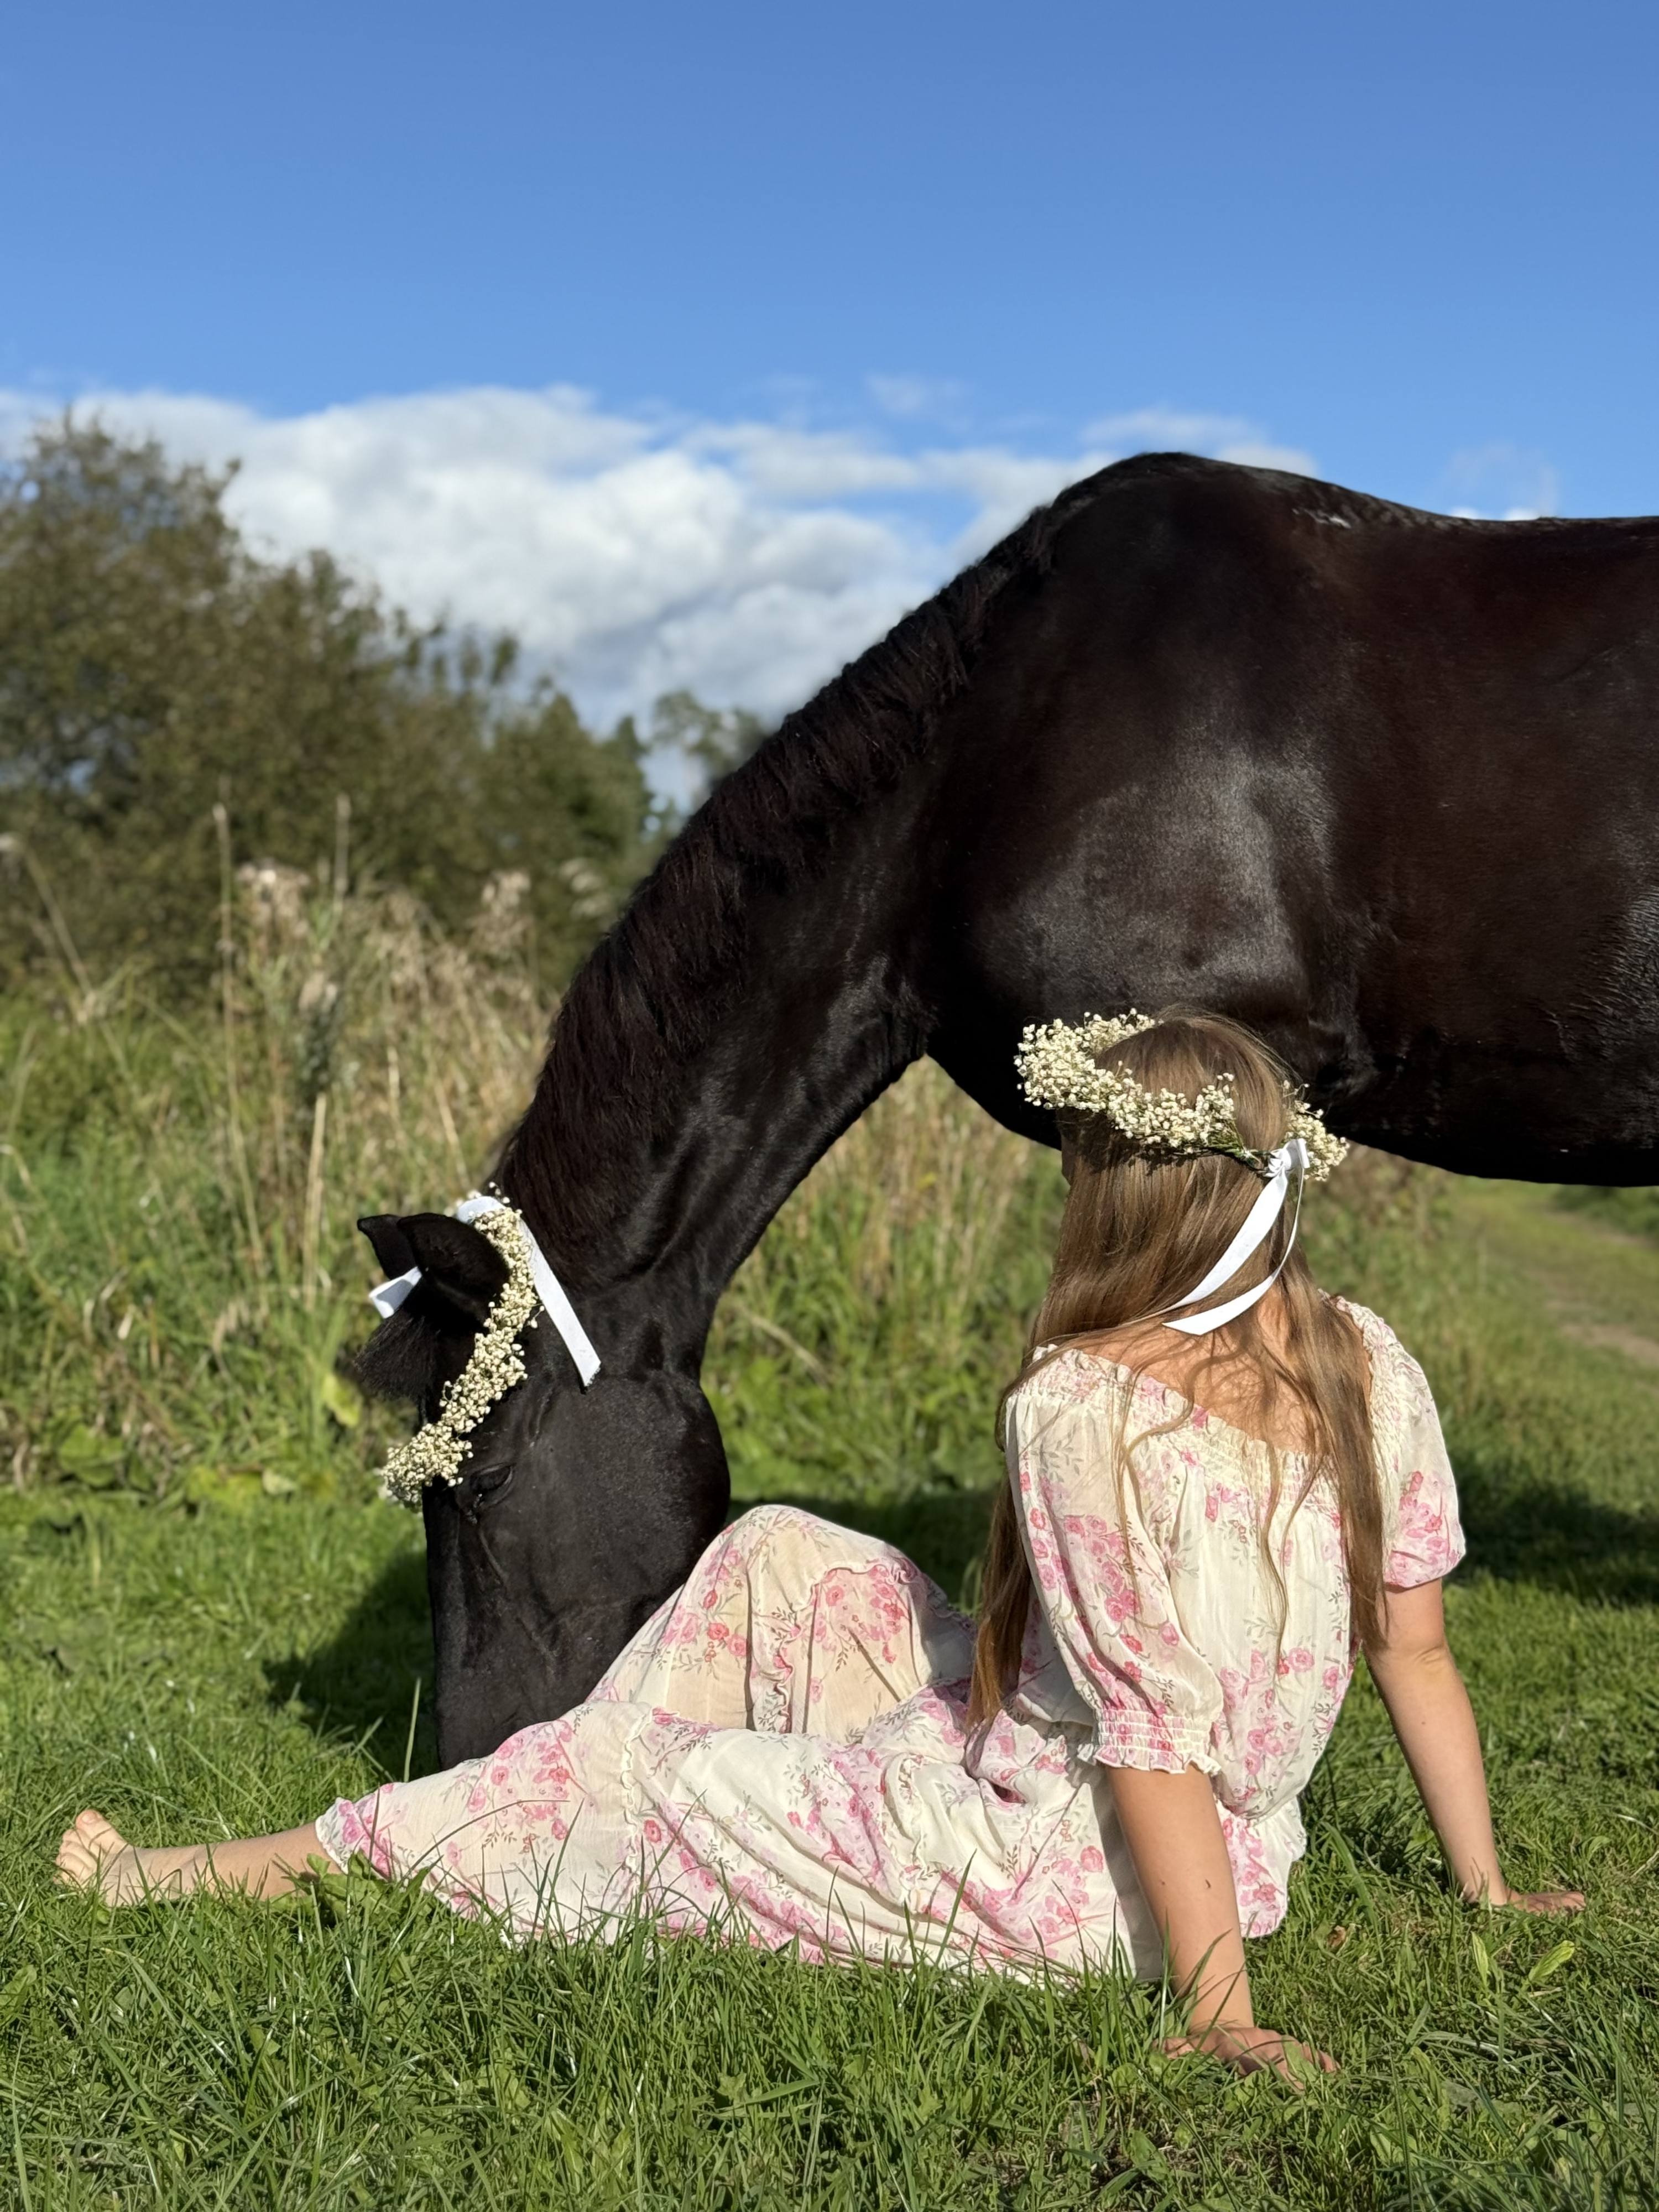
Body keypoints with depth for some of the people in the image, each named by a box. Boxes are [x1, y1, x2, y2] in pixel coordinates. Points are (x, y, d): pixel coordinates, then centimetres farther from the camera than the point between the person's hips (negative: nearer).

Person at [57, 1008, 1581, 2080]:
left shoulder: (1083, 1410, -26)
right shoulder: (1373, 1368, -5)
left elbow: (1154, 1740, -25)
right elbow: (1418, 1652, 1)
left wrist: (1217, 2011, -18)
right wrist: (1487, 1890, 11)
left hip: (1059, 1880, -7)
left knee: (621, 1780, 11)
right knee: (770, 1557, 18)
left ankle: (304, 1860, 29)